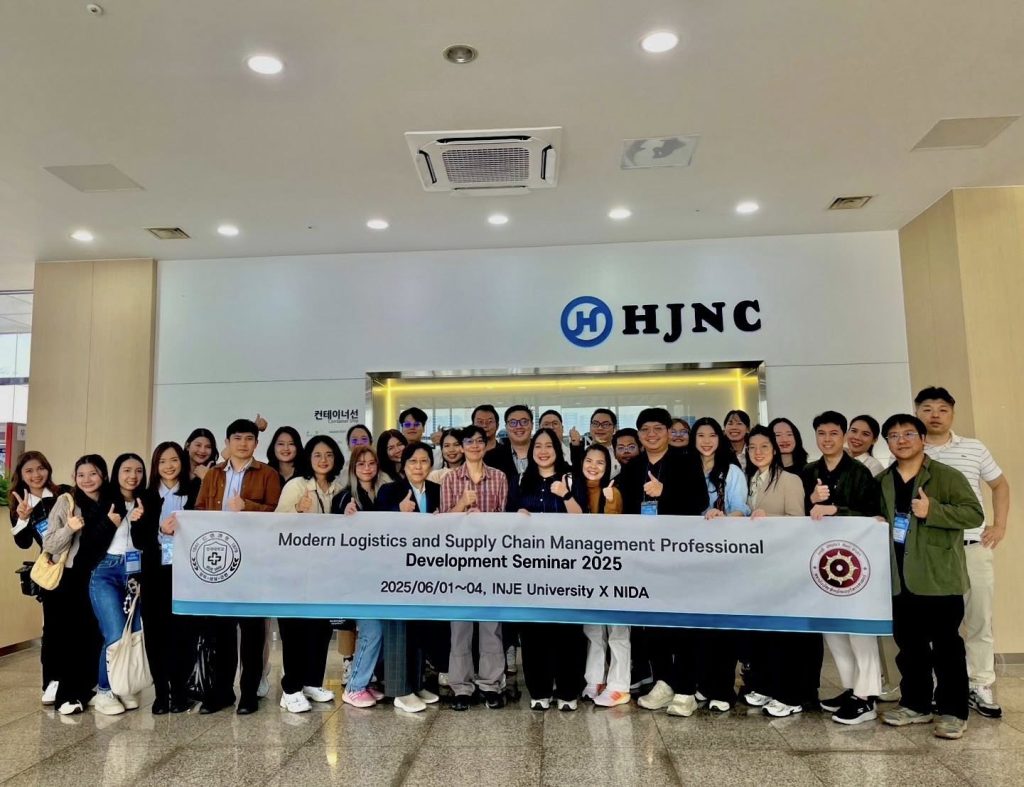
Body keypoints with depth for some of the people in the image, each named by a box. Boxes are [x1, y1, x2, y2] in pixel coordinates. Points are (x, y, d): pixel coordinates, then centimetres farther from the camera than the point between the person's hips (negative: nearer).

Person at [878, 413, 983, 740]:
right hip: (900, 579, 5)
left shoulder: (947, 476, -4)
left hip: (939, 578, -5)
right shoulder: (881, 482, 12)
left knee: (946, 647, 3)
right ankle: (915, 704, 26)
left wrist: (932, 511, -22)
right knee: (909, 646, 13)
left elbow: (975, 513, -12)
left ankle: (953, 711, 15)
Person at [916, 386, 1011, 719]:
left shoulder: (975, 449, 7)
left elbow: (1000, 485, 17)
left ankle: (979, 687, 21)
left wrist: (1000, 526, 9)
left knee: (979, 620, 8)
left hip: (974, 547, 2)